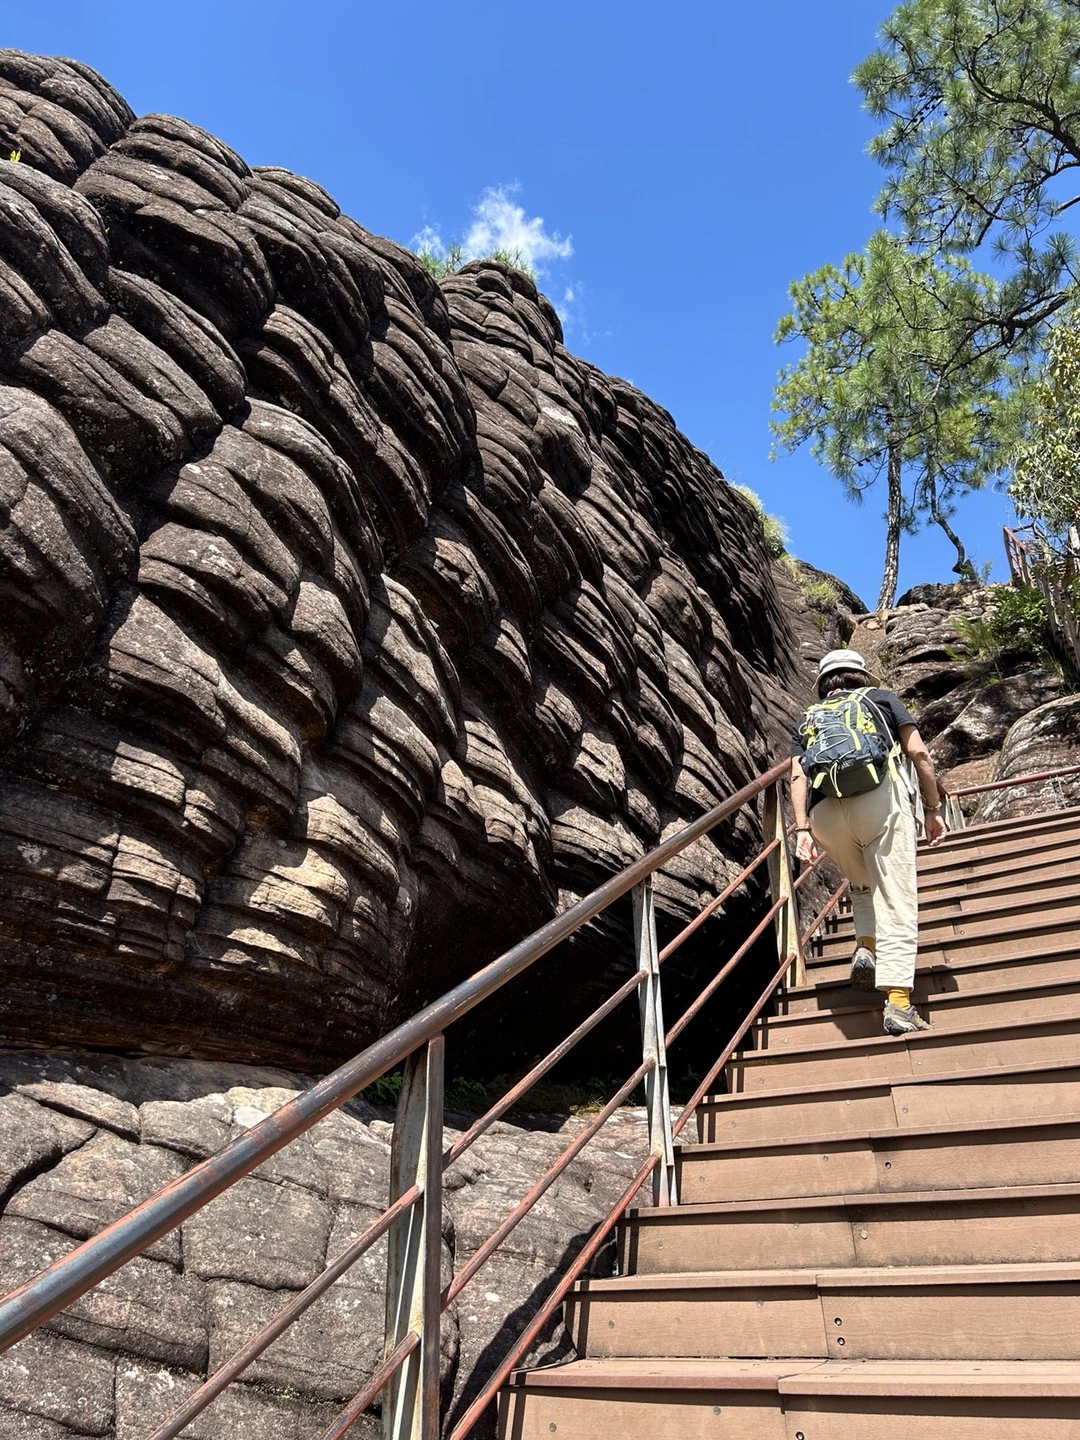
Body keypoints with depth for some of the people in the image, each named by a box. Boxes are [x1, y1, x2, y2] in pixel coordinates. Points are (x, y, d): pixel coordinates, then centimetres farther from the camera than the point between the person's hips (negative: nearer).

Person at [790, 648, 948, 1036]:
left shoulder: (806, 719, 28)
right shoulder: (882, 698, 26)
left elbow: (798, 776, 12)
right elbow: (918, 753, 13)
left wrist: (802, 830, 5)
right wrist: (933, 808, 17)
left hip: (824, 813, 3)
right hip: (879, 797, -2)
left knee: (862, 885, 27)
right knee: (896, 898, -2)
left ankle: (866, 946, 6)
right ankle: (898, 1003, -11)